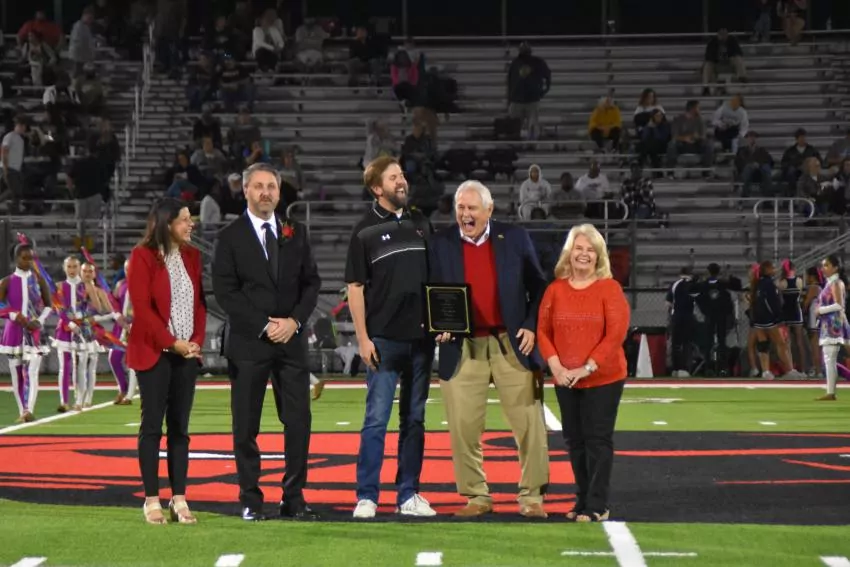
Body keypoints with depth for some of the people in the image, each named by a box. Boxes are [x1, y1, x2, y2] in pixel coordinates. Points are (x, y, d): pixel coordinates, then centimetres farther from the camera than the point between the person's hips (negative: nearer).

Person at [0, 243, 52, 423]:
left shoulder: (39, 280, 5)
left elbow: (48, 305, 10)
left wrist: (39, 321, -7)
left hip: (34, 332, -1)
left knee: (32, 373, -16)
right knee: (16, 374, 5)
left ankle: (29, 411, -27)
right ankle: (22, 412, 14)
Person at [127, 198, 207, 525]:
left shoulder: (192, 256, 10)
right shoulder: (143, 256, -6)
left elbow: (200, 302, 10)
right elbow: (141, 307, -11)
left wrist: (197, 340, -4)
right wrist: (172, 343, -14)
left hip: (187, 351, 5)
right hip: (154, 352, -5)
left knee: (180, 426, 5)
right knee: (152, 424, -2)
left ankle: (179, 500, 6)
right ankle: (151, 501, 2)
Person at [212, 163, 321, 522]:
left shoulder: (296, 233, 11)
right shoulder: (230, 237, 1)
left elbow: (311, 282, 9)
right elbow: (225, 291, -6)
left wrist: (294, 320, -7)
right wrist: (264, 326, -12)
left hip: (292, 340, 3)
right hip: (248, 342, -3)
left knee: (299, 421, 0)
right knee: (246, 426, 1)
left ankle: (294, 498, 7)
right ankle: (250, 501, 9)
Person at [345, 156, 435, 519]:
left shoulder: (420, 223, 11)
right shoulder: (365, 230, -2)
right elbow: (355, 287, -3)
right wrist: (363, 338, -9)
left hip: (421, 336, 5)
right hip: (384, 338, -5)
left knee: (414, 419, 8)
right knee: (377, 418, -6)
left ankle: (408, 495, 15)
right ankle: (366, 496, -2)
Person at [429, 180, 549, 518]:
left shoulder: (515, 239, 4)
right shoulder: (440, 244, 5)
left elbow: (538, 287, 8)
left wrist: (532, 326, -4)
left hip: (512, 345, 0)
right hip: (462, 348, 0)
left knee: (529, 425, 1)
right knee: (463, 427, 1)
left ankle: (532, 496, 11)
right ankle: (476, 496, 13)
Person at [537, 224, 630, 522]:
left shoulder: (609, 288, -6)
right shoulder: (555, 289, 6)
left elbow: (616, 334, -12)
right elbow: (543, 330, 6)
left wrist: (587, 367, -17)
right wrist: (555, 365, -10)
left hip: (603, 379, -4)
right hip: (565, 381, 4)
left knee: (598, 440, -3)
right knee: (574, 440, 10)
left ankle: (597, 506, 1)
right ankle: (583, 499, 21)